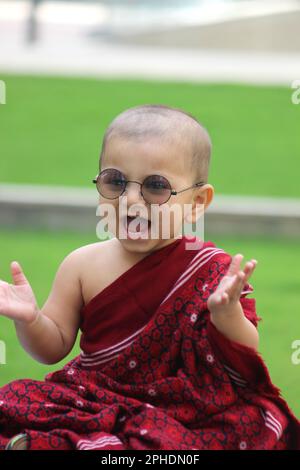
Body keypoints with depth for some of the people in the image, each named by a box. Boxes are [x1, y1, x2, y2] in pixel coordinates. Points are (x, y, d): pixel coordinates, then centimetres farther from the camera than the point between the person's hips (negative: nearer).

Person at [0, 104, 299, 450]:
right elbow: (53, 348, 7)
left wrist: (228, 313, -30)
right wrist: (29, 320, -15)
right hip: (95, 403, 2)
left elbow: (244, 364, -11)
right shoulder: (83, 265, 0)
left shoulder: (215, 272, -9)